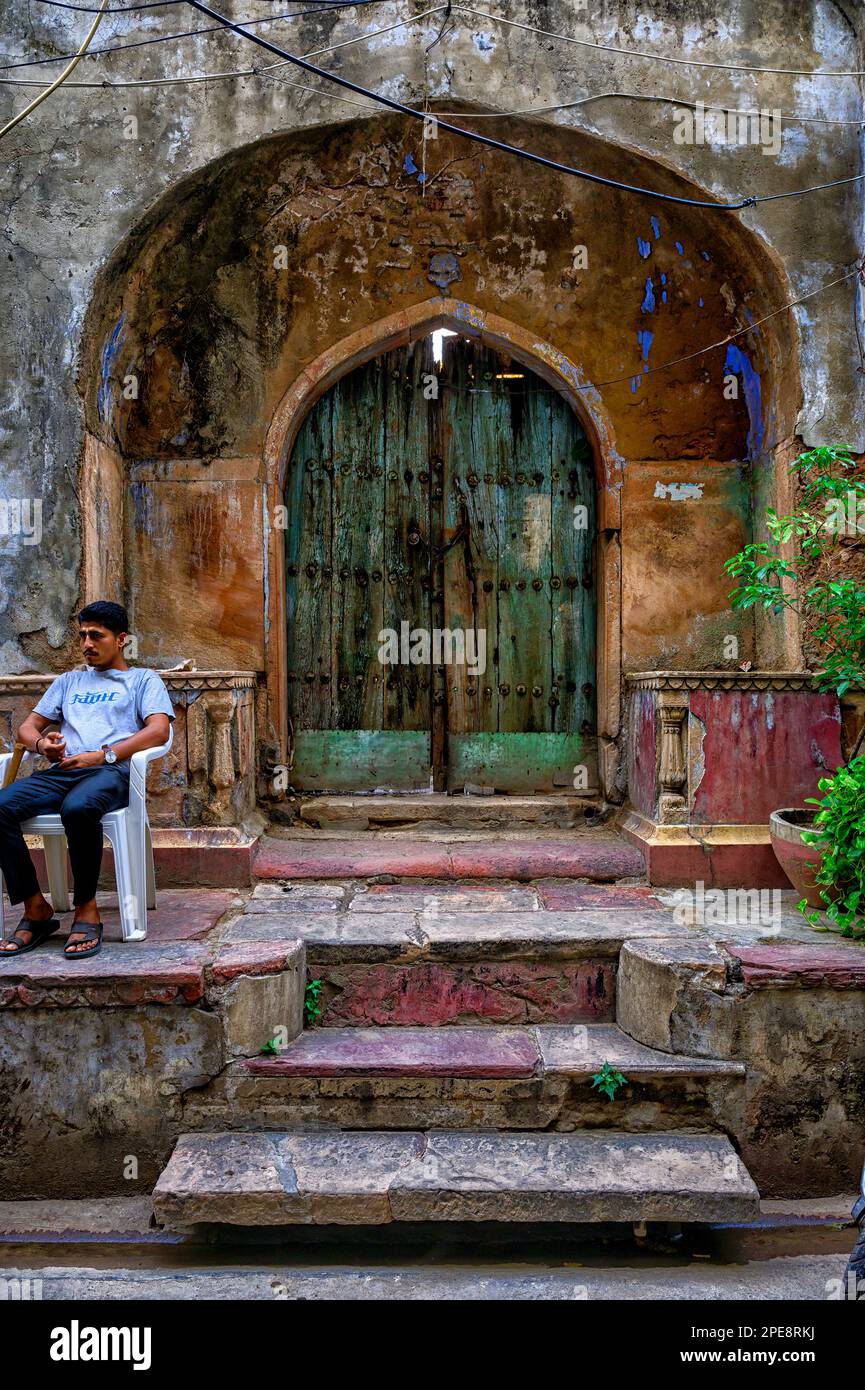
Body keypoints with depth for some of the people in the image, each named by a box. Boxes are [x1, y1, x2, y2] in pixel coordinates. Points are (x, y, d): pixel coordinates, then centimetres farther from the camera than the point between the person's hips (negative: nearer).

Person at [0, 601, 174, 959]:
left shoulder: (143, 679, 18)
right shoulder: (69, 682, 33)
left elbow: (159, 731, 0)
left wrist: (102, 754, -13)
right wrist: (42, 744, 1)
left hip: (111, 772, -5)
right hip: (62, 771, 5)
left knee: (78, 808, -41)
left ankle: (87, 911, -24)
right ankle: (35, 910, -17)